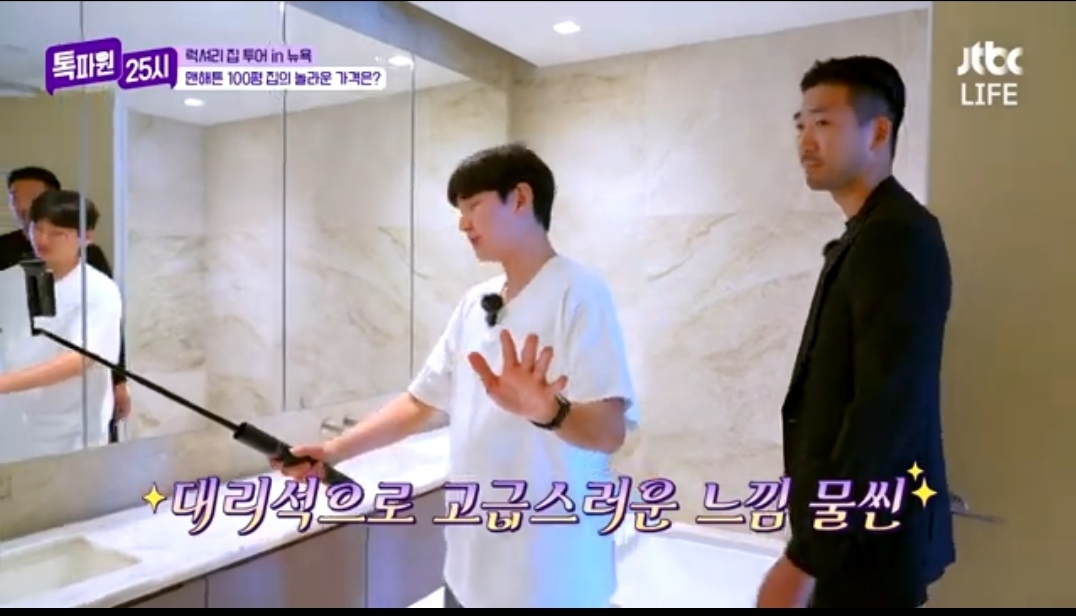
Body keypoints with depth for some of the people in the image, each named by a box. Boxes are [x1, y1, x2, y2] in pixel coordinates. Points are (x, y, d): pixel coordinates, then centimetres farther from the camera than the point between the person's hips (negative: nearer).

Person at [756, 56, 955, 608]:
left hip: (864, 535, -9)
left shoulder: (899, 236, -19)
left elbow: (886, 410, -26)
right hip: (846, 517, 9)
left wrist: (806, 557, -25)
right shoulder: (867, 234, 11)